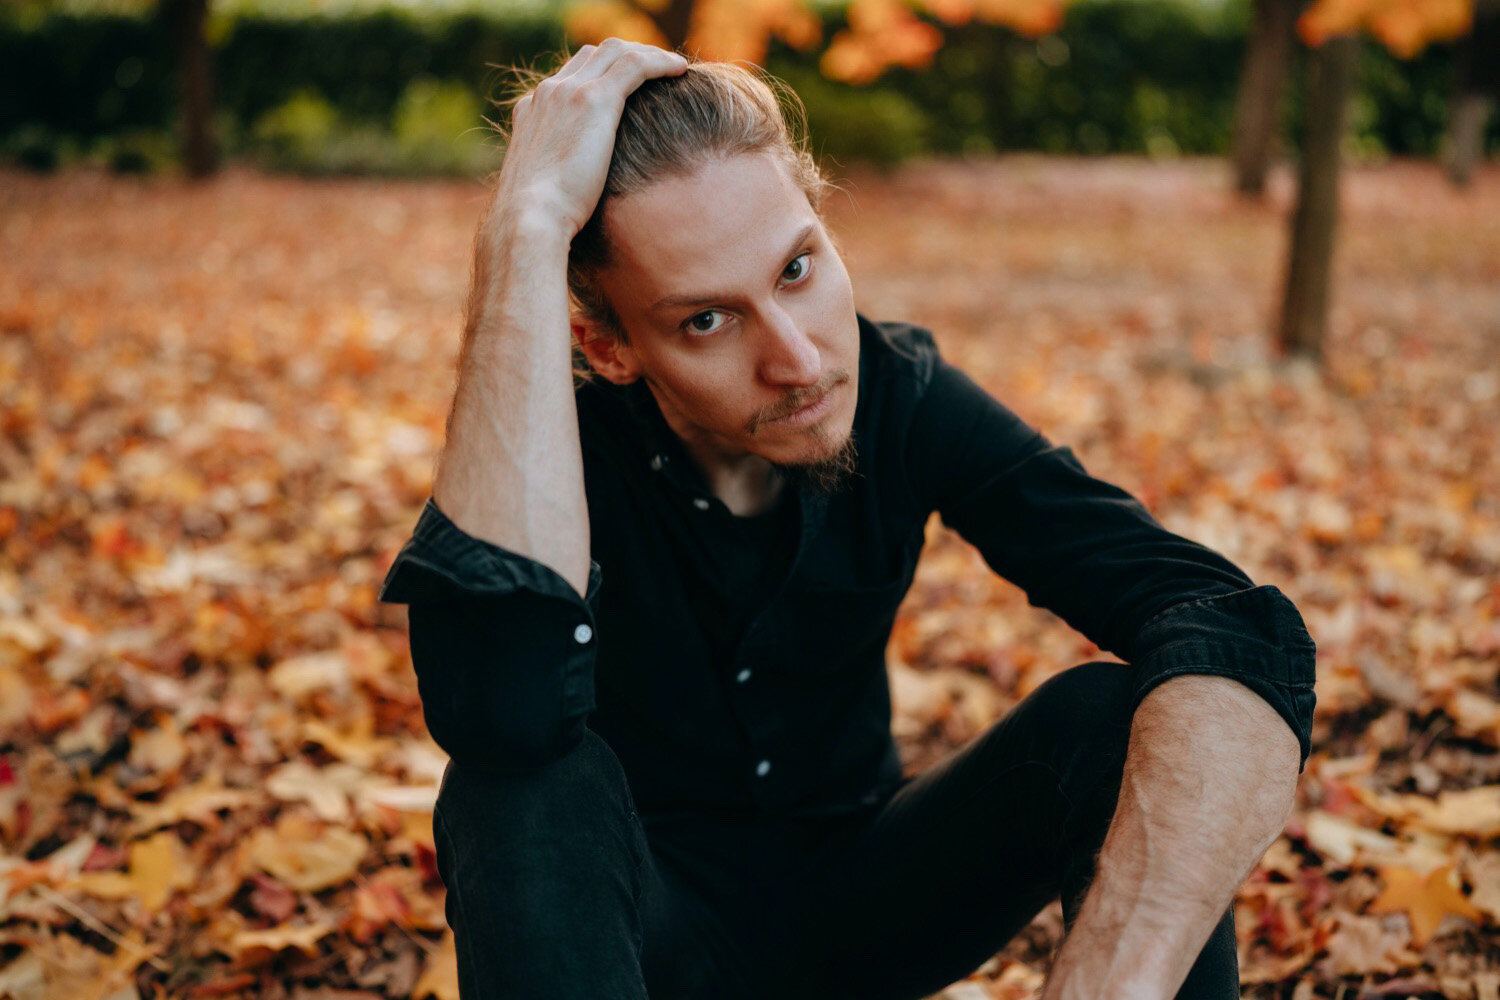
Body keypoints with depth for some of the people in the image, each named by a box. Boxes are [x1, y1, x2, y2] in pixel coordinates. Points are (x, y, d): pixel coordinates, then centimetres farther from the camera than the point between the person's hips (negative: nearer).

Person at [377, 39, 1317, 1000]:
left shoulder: (903, 398, -17)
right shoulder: (556, 443, -23)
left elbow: (1244, 640, -30)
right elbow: (497, 697, -48)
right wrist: (527, 229, -45)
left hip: (861, 896, 2)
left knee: (1118, 718, -24)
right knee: (521, 784, -34)